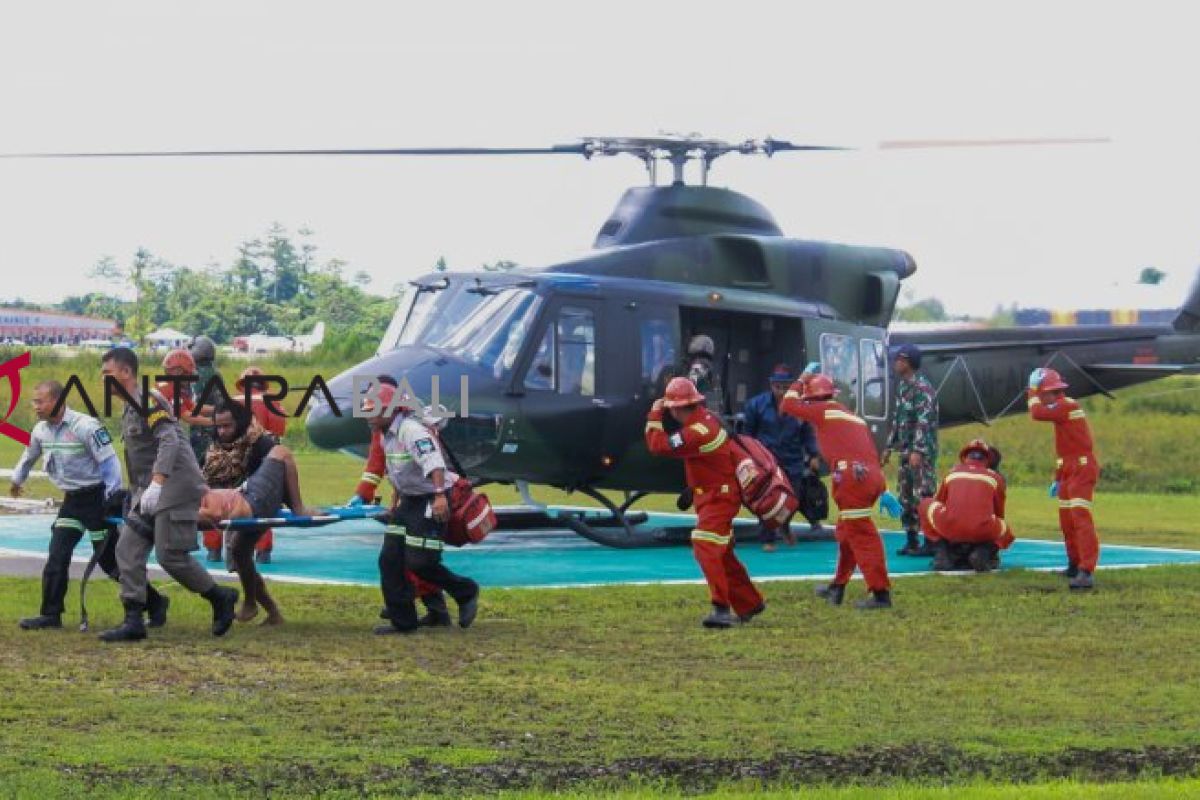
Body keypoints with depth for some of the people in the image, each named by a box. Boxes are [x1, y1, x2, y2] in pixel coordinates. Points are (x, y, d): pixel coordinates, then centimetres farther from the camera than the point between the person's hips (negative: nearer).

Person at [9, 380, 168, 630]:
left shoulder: (86, 426, -21)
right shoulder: (40, 431, 2)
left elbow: (109, 462, -20)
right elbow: (29, 457, 24)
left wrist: (114, 497, -25)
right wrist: (17, 481, 40)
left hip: (97, 497, -7)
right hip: (72, 500, 7)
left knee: (110, 561, -2)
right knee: (57, 557, -4)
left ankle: (155, 603, 13)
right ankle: (51, 614, 2)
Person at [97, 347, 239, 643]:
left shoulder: (149, 401, -11)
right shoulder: (129, 410, 20)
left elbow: (169, 441, -22)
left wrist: (156, 484, -30)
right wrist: (136, 495, 24)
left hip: (175, 486, -10)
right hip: (149, 493, 10)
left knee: (170, 555, -12)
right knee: (127, 549, -1)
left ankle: (221, 599, 6)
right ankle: (133, 621, -3)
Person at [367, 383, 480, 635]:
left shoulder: (411, 430, -22)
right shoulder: (387, 435, 10)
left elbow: (433, 461, -36)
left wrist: (440, 495, -48)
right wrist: (396, 501, 32)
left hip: (432, 502, -10)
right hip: (409, 501, 10)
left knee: (419, 562, -12)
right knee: (389, 559, 3)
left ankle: (466, 593, 11)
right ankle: (402, 621, 11)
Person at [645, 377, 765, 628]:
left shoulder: (697, 432, -26)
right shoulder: (705, 417, 3)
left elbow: (657, 445, -22)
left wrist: (654, 415, -11)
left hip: (718, 497, -10)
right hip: (713, 496, 10)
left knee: (705, 546, -21)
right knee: (721, 553, 18)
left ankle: (722, 608, -28)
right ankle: (749, 604, 30)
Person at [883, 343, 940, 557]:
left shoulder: (922, 387, -14)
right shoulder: (902, 386, 15)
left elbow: (924, 422, -21)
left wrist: (918, 451, -26)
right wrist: (890, 446, 21)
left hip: (922, 450, -10)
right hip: (906, 450, 10)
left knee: (923, 496, -9)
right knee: (905, 495, 11)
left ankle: (930, 543, -8)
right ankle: (911, 541, 17)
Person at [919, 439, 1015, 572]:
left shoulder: (953, 473, 24)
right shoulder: (995, 477, 21)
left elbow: (939, 503, 36)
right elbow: (999, 513, 31)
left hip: (950, 528, 0)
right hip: (982, 531, 0)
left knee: (926, 504, 29)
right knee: (1007, 534, 33)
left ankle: (942, 549, 12)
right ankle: (984, 549, -1)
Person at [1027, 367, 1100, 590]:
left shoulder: (1066, 406, -13)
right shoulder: (1064, 408, 18)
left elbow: (1037, 413, -26)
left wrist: (1033, 390, -9)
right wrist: (1058, 479, 26)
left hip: (1082, 470, -11)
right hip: (1070, 471, 11)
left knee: (1080, 517, -19)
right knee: (1066, 519, 17)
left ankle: (1087, 571, -29)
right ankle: (1075, 565, 29)